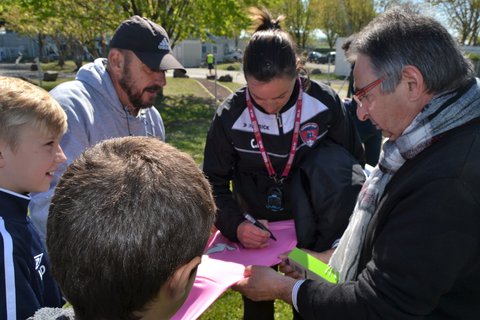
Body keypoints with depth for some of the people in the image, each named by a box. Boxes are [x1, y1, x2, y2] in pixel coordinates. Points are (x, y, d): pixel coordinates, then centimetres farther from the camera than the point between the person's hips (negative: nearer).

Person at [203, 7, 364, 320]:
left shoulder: (325, 103, -17)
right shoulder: (230, 116, -17)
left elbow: (353, 163, -5)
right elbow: (215, 182, -7)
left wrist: (346, 234, -10)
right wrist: (235, 225, -24)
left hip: (311, 224, 0)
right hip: (256, 229, 1)